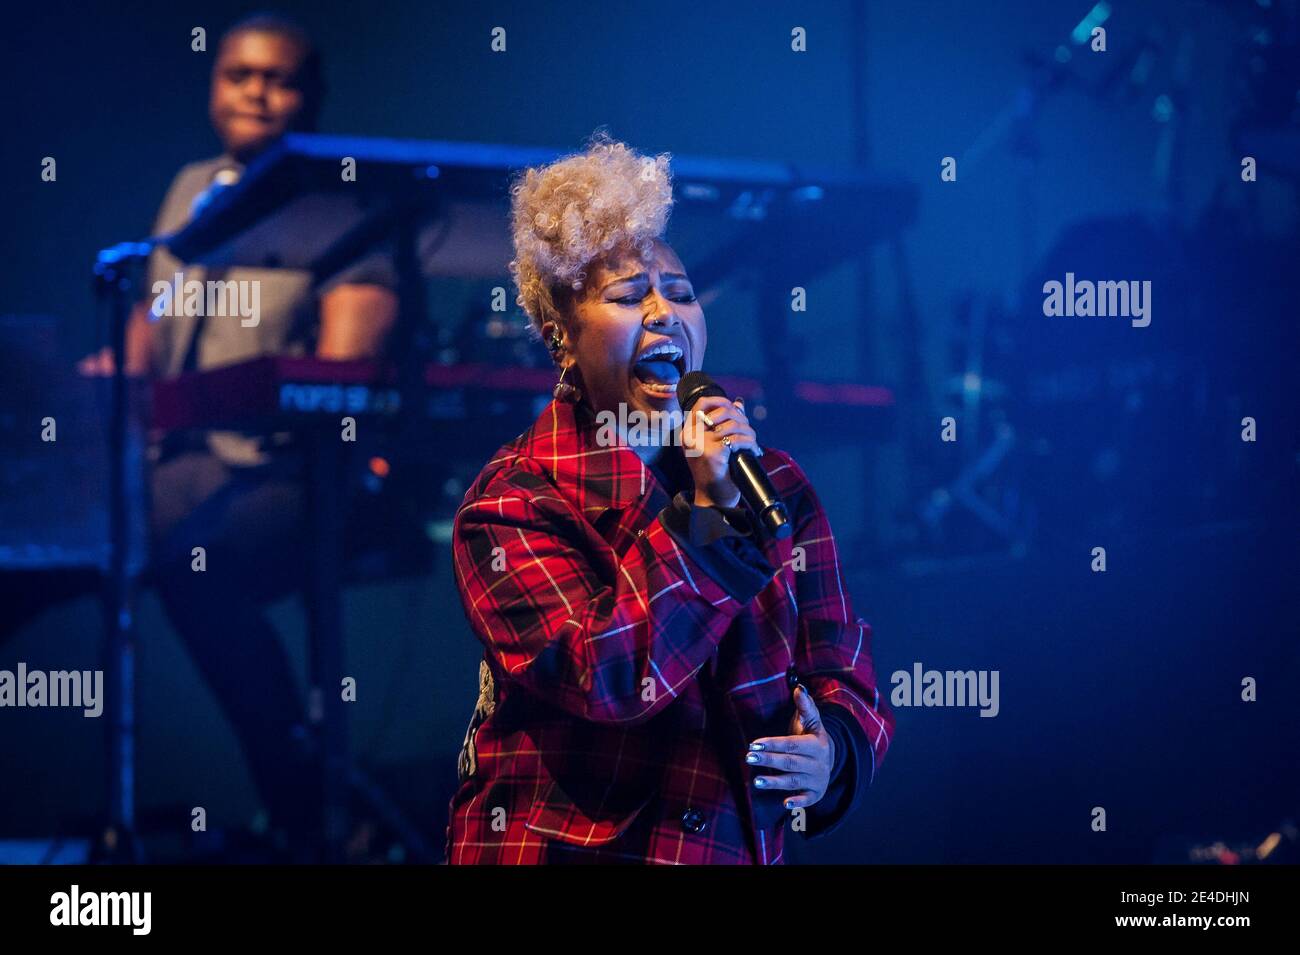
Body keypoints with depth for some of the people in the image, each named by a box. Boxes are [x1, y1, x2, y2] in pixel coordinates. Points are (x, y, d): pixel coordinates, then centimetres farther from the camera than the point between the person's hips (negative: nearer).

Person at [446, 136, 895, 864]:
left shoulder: (775, 484, 7)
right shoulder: (512, 502, -3)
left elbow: (845, 680, 6)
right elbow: (602, 679, -16)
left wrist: (832, 755, -14)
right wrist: (706, 514, -17)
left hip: (739, 848, 3)